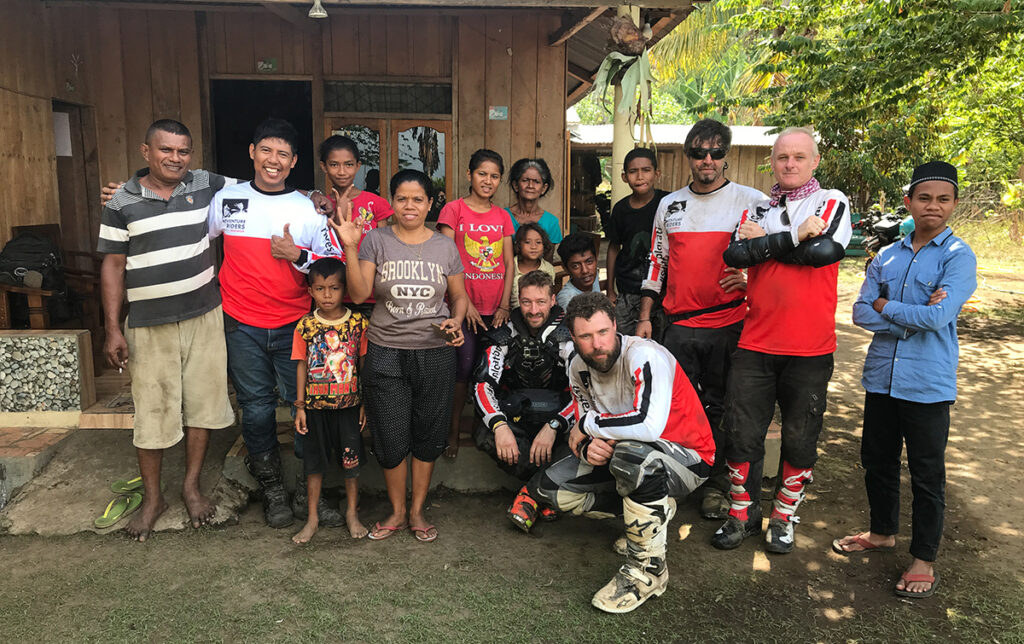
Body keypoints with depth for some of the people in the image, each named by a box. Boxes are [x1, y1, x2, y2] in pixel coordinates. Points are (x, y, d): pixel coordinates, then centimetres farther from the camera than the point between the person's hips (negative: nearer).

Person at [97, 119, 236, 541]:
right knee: (152, 410, 4)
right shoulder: (122, 202, -2)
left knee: (202, 403, 9)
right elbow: (113, 265, 0)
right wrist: (113, 329, -5)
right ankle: (152, 498, 22)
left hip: (203, 316, 2)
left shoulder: (206, 186, 2)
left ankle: (192, 486, 27)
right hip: (150, 325, -2)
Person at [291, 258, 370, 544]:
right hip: (315, 406, 1)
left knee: (351, 461, 9)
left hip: (349, 405, 0)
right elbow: (302, 367, 2)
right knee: (314, 463, 11)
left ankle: (352, 514, 28)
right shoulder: (305, 326, -3)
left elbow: (364, 364, 1)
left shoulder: (358, 323, -5)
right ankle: (312, 518, 26)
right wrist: (300, 406, 0)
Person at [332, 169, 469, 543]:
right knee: (391, 437, 4)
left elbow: (459, 295, 13)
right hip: (386, 353, -1)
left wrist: (456, 321, -7)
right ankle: (397, 511, 26)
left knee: (428, 434, 9)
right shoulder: (376, 241, 1)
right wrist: (350, 248, -17)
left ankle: (417, 511, 28)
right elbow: (359, 293, -8)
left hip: (435, 353, 2)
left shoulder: (445, 246, 6)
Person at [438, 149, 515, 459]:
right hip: (464, 306, -4)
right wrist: (463, 302, -10)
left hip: (496, 308, 4)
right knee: (465, 366, -4)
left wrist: (504, 305, 0)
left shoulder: (502, 217, 12)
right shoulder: (454, 209, -1)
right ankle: (454, 432, 12)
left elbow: (509, 264, 10)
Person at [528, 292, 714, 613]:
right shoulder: (579, 367, -4)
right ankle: (656, 510, 6)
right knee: (546, 487, -3)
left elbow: (649, 425, -42)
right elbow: (584, 428, 4)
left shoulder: (645, 356, -27)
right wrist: (587, 446, -22)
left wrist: (587, 425, -25)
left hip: (688, 458, -7)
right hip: (621, 454, 8)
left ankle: (648, 569, -19)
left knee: (632, 453, -42)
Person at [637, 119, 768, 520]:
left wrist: (750, 280, -16)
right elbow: (656, 263, 14)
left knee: (722, 408, 6)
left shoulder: (752, 202, 1)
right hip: (679, 325, 3)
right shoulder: (669, 205, 12)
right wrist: (645, 317, 9)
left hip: (731, 326, -3)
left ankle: (717, 485, 22)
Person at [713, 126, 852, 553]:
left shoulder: (833, 202, 4)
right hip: (755, 345, 2)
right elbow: (735, 255, -8)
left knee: (800, 441, 9)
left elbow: (827, 250, -16)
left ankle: (783, 518, 28)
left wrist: (764, 242, -8)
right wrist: (795, 237, -11)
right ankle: (742, 515, 23)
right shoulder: (757, 210, 11)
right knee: (742, 434, 4)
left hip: (811, 349, -2)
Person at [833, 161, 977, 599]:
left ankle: (924, 559, 22)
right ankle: (883, 533, 38)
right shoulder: (886, 257, 8)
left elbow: (938, 317, -20)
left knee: (927, 473, 6)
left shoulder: (958, 256, -7)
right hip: (882, 377, 5)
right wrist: (914, 315, -14)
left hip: (928, 384, -5)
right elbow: (861, 313, -1)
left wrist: (885, 306, -6)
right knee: (876, 461, 17)